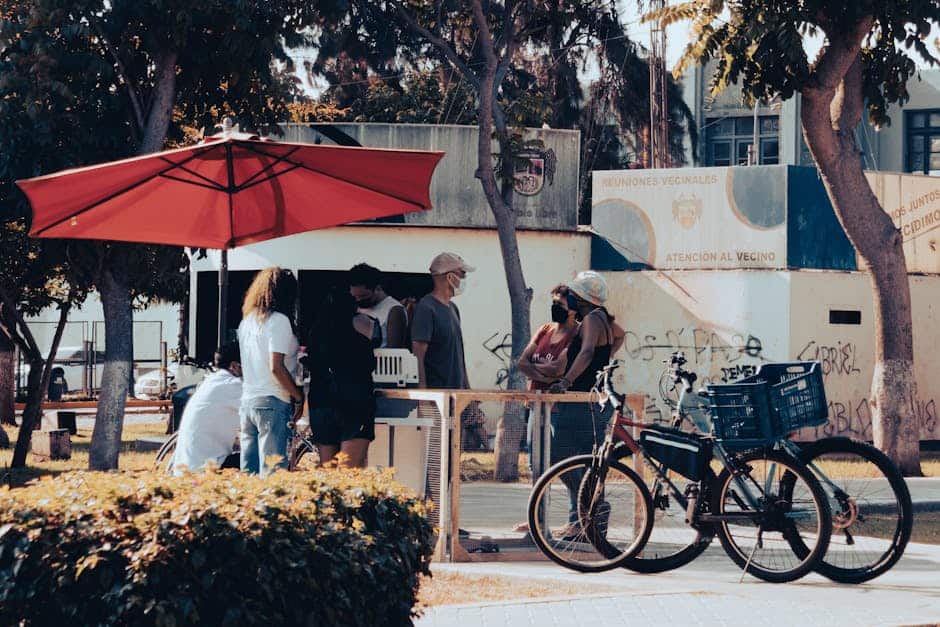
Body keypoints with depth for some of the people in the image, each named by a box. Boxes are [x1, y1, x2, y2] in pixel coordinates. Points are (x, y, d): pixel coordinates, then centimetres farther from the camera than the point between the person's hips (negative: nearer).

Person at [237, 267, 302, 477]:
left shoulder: (247, 321, 14)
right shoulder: (278, 320, -10)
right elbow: (276, 367, -17)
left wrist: (294, 350, 30)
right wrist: (299, 396, -8)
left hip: (247, 400, 8)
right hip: (273, 403, -8)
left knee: (249, 471, 8)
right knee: (272, 472, -8)